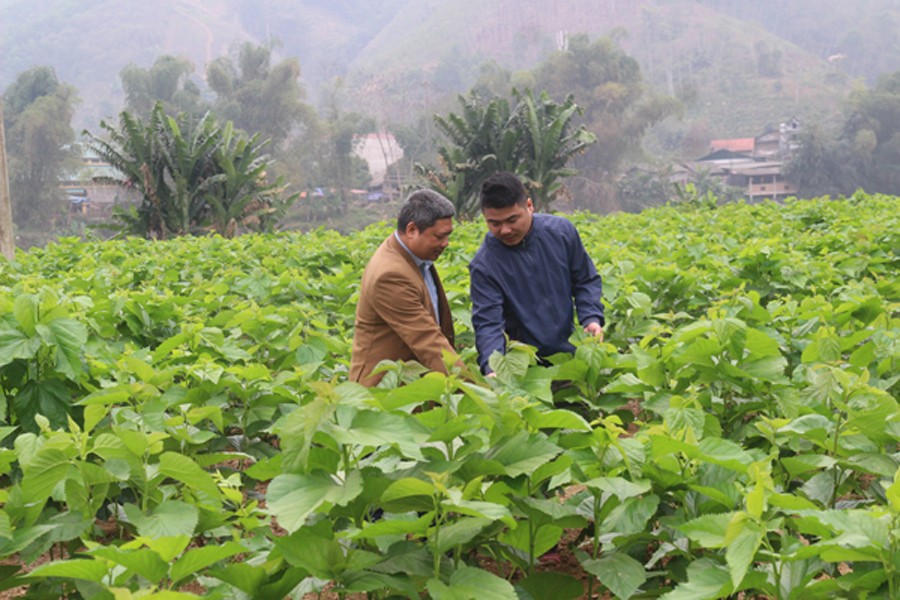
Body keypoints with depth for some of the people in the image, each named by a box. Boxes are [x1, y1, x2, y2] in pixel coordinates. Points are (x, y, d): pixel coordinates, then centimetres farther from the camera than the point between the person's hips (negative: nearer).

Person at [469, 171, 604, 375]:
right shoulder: (484, 265, -15)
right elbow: (488, 322, -20)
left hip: (570, 351, 3)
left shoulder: (561, 231, -6)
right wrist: (492, 369, -36)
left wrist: (592, 318, -11)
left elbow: (586, 281, 6)